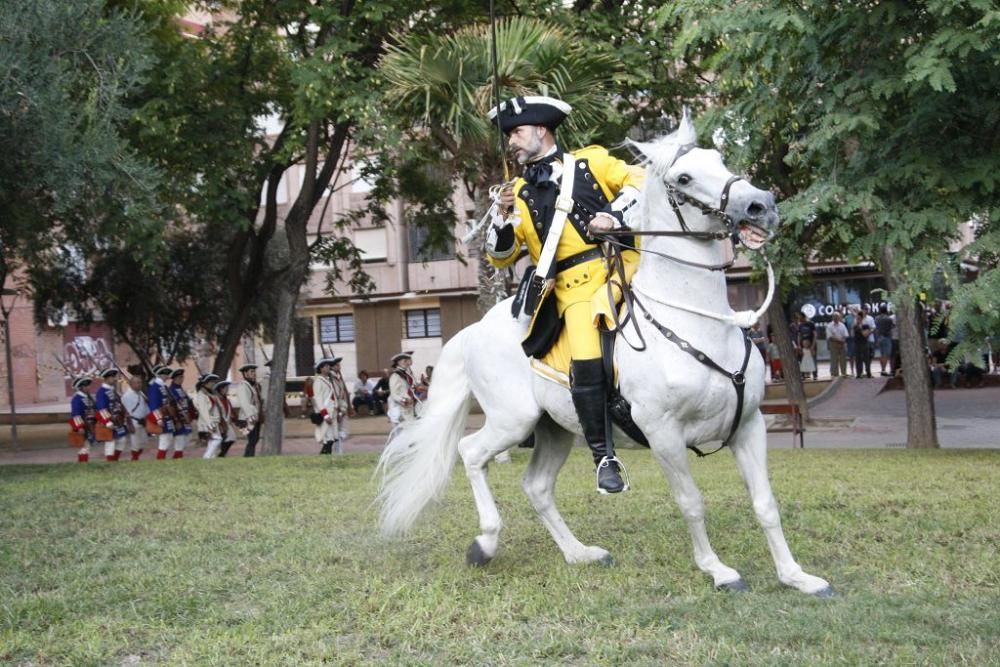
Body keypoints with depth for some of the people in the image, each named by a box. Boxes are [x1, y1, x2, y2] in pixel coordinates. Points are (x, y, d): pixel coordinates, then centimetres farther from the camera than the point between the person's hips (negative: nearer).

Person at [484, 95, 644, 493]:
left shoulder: (591, 161, 13)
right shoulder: (521, 194, 18)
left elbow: (639, 180, 4)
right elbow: (500, 257, 15)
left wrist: (614, 216, -11)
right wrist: (505, 218, -3)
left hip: (623, 262, 0)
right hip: (575, 288, 0)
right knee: (587, 364, -20)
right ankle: (603, 456, -8)